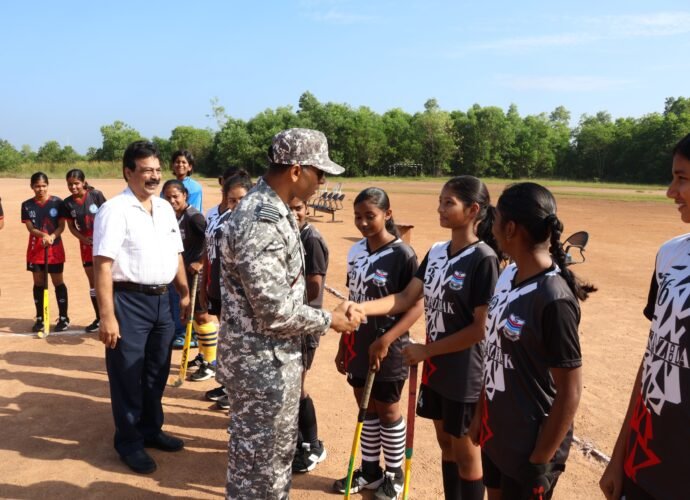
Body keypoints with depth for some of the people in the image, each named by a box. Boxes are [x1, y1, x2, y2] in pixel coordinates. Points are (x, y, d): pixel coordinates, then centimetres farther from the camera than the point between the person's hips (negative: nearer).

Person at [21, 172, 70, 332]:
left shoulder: (57, 202, -4)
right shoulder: (27, 205, 1)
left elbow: (61, 225, -5)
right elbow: (30, 228, -4)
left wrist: (52, 236, -23)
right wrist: (43, 235, -24)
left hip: (55, 248, -2)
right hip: (35, 249, 2)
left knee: (58, 282, 2)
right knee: (38, 283, 8)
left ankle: (64, 318, 11)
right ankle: (39, 319, 18)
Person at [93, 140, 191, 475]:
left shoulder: (165, 208, 10)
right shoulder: (115, 210, -13)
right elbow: (103, 264, -18)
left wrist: (185, 293, 16)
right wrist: (107, 316, -22)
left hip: (161, 300, 7)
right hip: (128, 301, -7)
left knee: (157, 371, 19)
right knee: (127, 375, 6)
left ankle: (151, 430, 37)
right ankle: (129, 442, 24)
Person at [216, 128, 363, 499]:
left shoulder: (273, 210, 6)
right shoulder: (260, 223, -27)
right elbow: (275, 311, -26)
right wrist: (329, 320, -13)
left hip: (275, 355, 10)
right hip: (261, 360, -10)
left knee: (278, 446, 25)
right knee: (258, 453, 11)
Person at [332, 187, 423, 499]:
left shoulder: (402, 255, -16)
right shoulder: (355, 251, 3)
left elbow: (416, 306, -16)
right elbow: (353, 302, 9)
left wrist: (386, 340, -25)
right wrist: (343, 345, 11)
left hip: (387, 348, -6)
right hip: (359, 344, 6)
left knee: (387, 410, 10)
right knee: (365, 407, 17)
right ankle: (370, 470, 35)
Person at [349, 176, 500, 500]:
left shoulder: (484, 259, -19)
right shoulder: (436, 252, 3)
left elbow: (482, 328, -21)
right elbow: (407, 298, 0)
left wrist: (425, 350, -17)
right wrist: (360, 308, -15)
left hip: (465, 373, -7)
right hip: (436, 367, 7)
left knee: (465, 452, 11)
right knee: (446, 445, 21)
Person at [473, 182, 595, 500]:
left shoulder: (554, 299, -25)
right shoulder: (507, 275, -1)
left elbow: (570, 392, -20)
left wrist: (540, 461, -14)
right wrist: (480, 413, 13)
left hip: (529, 445, -7)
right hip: (496, 434, 7)